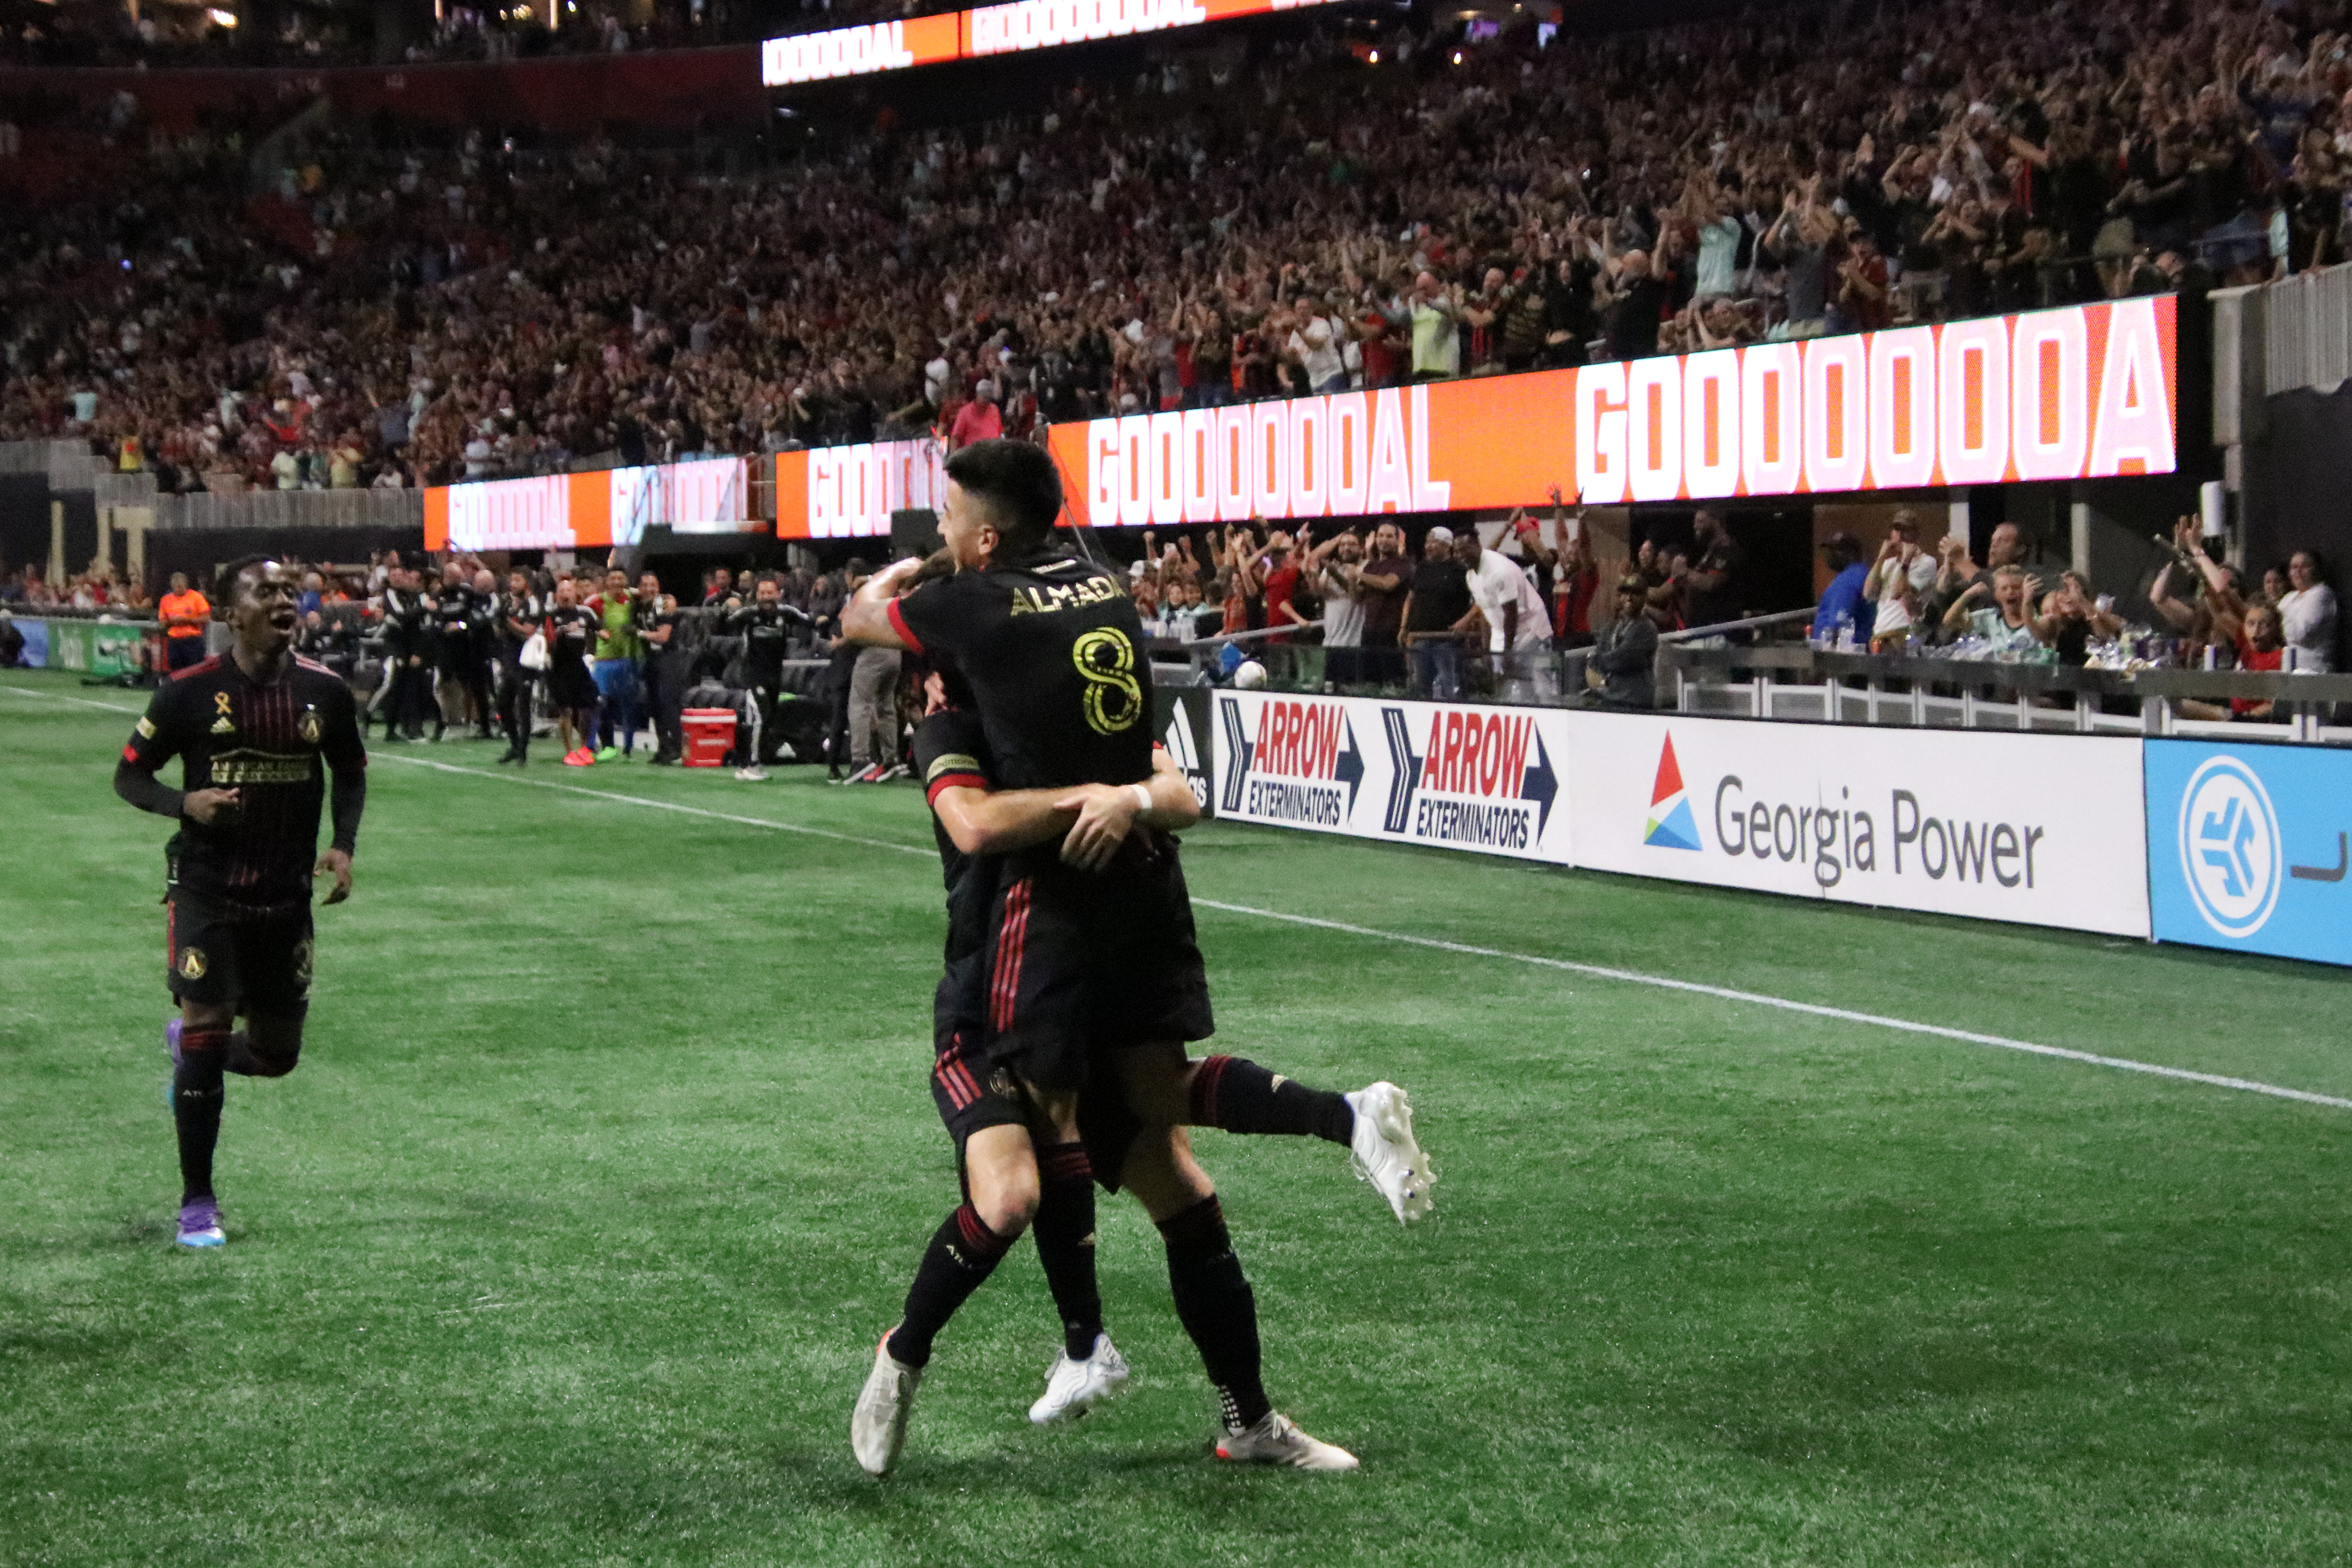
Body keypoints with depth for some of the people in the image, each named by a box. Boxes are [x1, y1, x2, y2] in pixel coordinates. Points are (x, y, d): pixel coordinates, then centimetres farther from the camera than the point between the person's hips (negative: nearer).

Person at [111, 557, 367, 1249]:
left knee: (276, 1055, 9)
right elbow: (129, 774, 0)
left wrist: (343, 846, -1)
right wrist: (184, 803, -20)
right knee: (208, 1030, -10)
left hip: (287, 898, 4)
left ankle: (185, 1043, 44)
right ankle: (197, 1203, 5)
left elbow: (351, 771, 15)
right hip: (206, 891, -4)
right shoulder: (191, 691, -9)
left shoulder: (324, 690, -1)